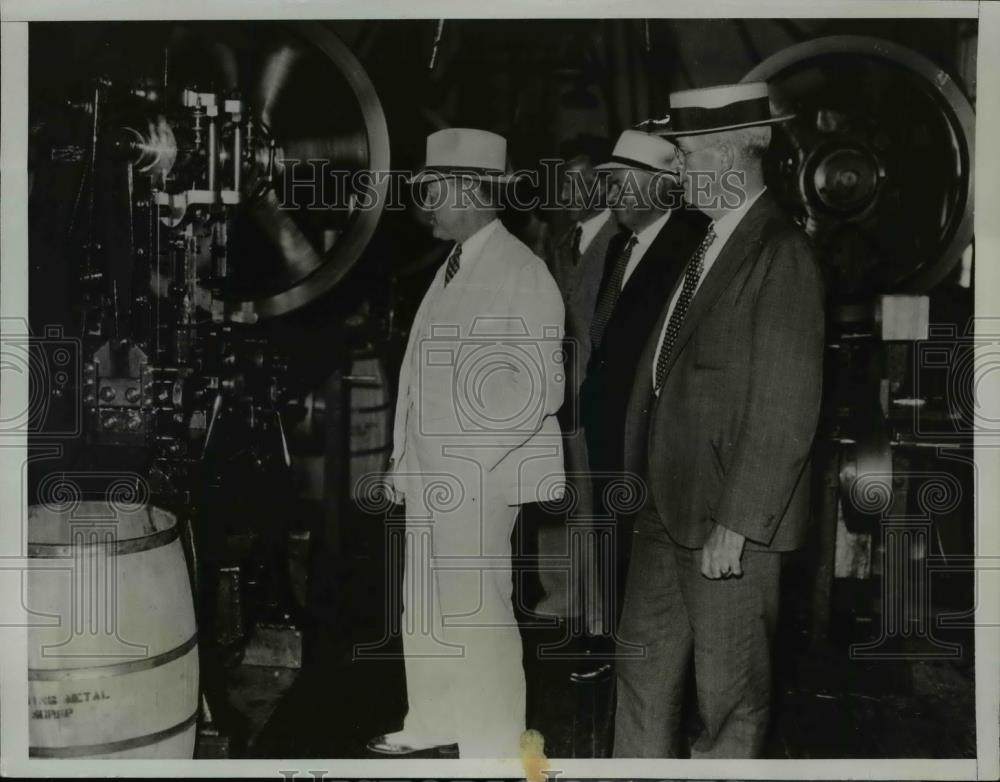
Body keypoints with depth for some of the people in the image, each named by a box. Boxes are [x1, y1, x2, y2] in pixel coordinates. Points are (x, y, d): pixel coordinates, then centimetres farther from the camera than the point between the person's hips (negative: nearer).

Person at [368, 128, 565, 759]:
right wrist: (406, 457, 13)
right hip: (430, 474, 9)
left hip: (477, 479, -9)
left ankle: (494, 750, 11)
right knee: (426, 606, 17)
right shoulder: (452, 267, 14)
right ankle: (435, 722, 33)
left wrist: (470, 461, -17)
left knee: (476, 612, -2)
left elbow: (543, 387, -15)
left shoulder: (521, 273, -12)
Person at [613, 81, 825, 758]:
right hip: (666, 510, 8)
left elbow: (786, 410, -18)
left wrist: (734, 525, -18)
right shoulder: (707, 244, 12)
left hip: (732, 522, -8)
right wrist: (641, 481, 9)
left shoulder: (782, 255, -14)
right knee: (644, 670, 16)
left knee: (730, 694, 7)